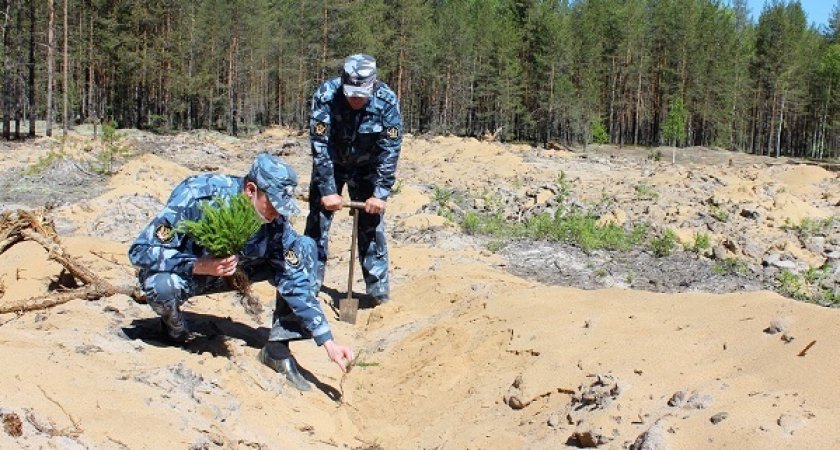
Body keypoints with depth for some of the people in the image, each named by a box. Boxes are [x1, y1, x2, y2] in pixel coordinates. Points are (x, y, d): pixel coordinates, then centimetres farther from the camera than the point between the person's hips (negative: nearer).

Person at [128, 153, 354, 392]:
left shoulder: (275, 220, -20)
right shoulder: (195, 196, -32)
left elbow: (295, 281, -16)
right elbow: (139, 251, -30)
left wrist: (328, 341, -21)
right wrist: (199, 266, -43)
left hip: (233, 271, 4)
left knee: (304, 247, -15)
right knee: (161, 286, -40)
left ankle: (277, 348, -10)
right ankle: (175, 326, -2)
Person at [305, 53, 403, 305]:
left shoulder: (387, 101, -27)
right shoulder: (325, 96, -29)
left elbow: (390, 150, -21)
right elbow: (320, 146, -26)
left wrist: (381, 193, -24)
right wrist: (327, 190, -27)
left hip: (367, 168, 0)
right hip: (330, 164, 0)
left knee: (372, 223, -3)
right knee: (318, 220, -4)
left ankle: (379, 290, 6)